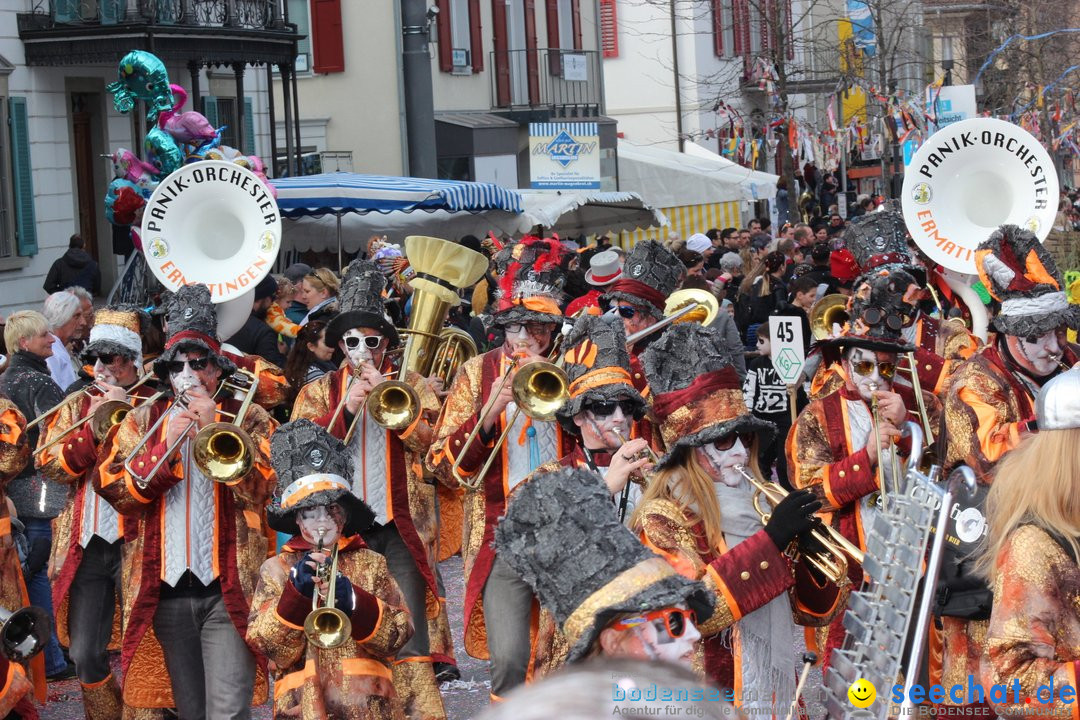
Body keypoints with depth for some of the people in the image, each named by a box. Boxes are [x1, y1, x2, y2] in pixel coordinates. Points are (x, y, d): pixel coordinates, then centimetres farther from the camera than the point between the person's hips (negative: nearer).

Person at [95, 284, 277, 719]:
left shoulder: (248, 418, 8)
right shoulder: (141, 421, 14)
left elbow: (258, 489, -7)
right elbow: (116, 490, 0)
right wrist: (167, 442, -11)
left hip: (228, 588, -3)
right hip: (165, 588, 3)